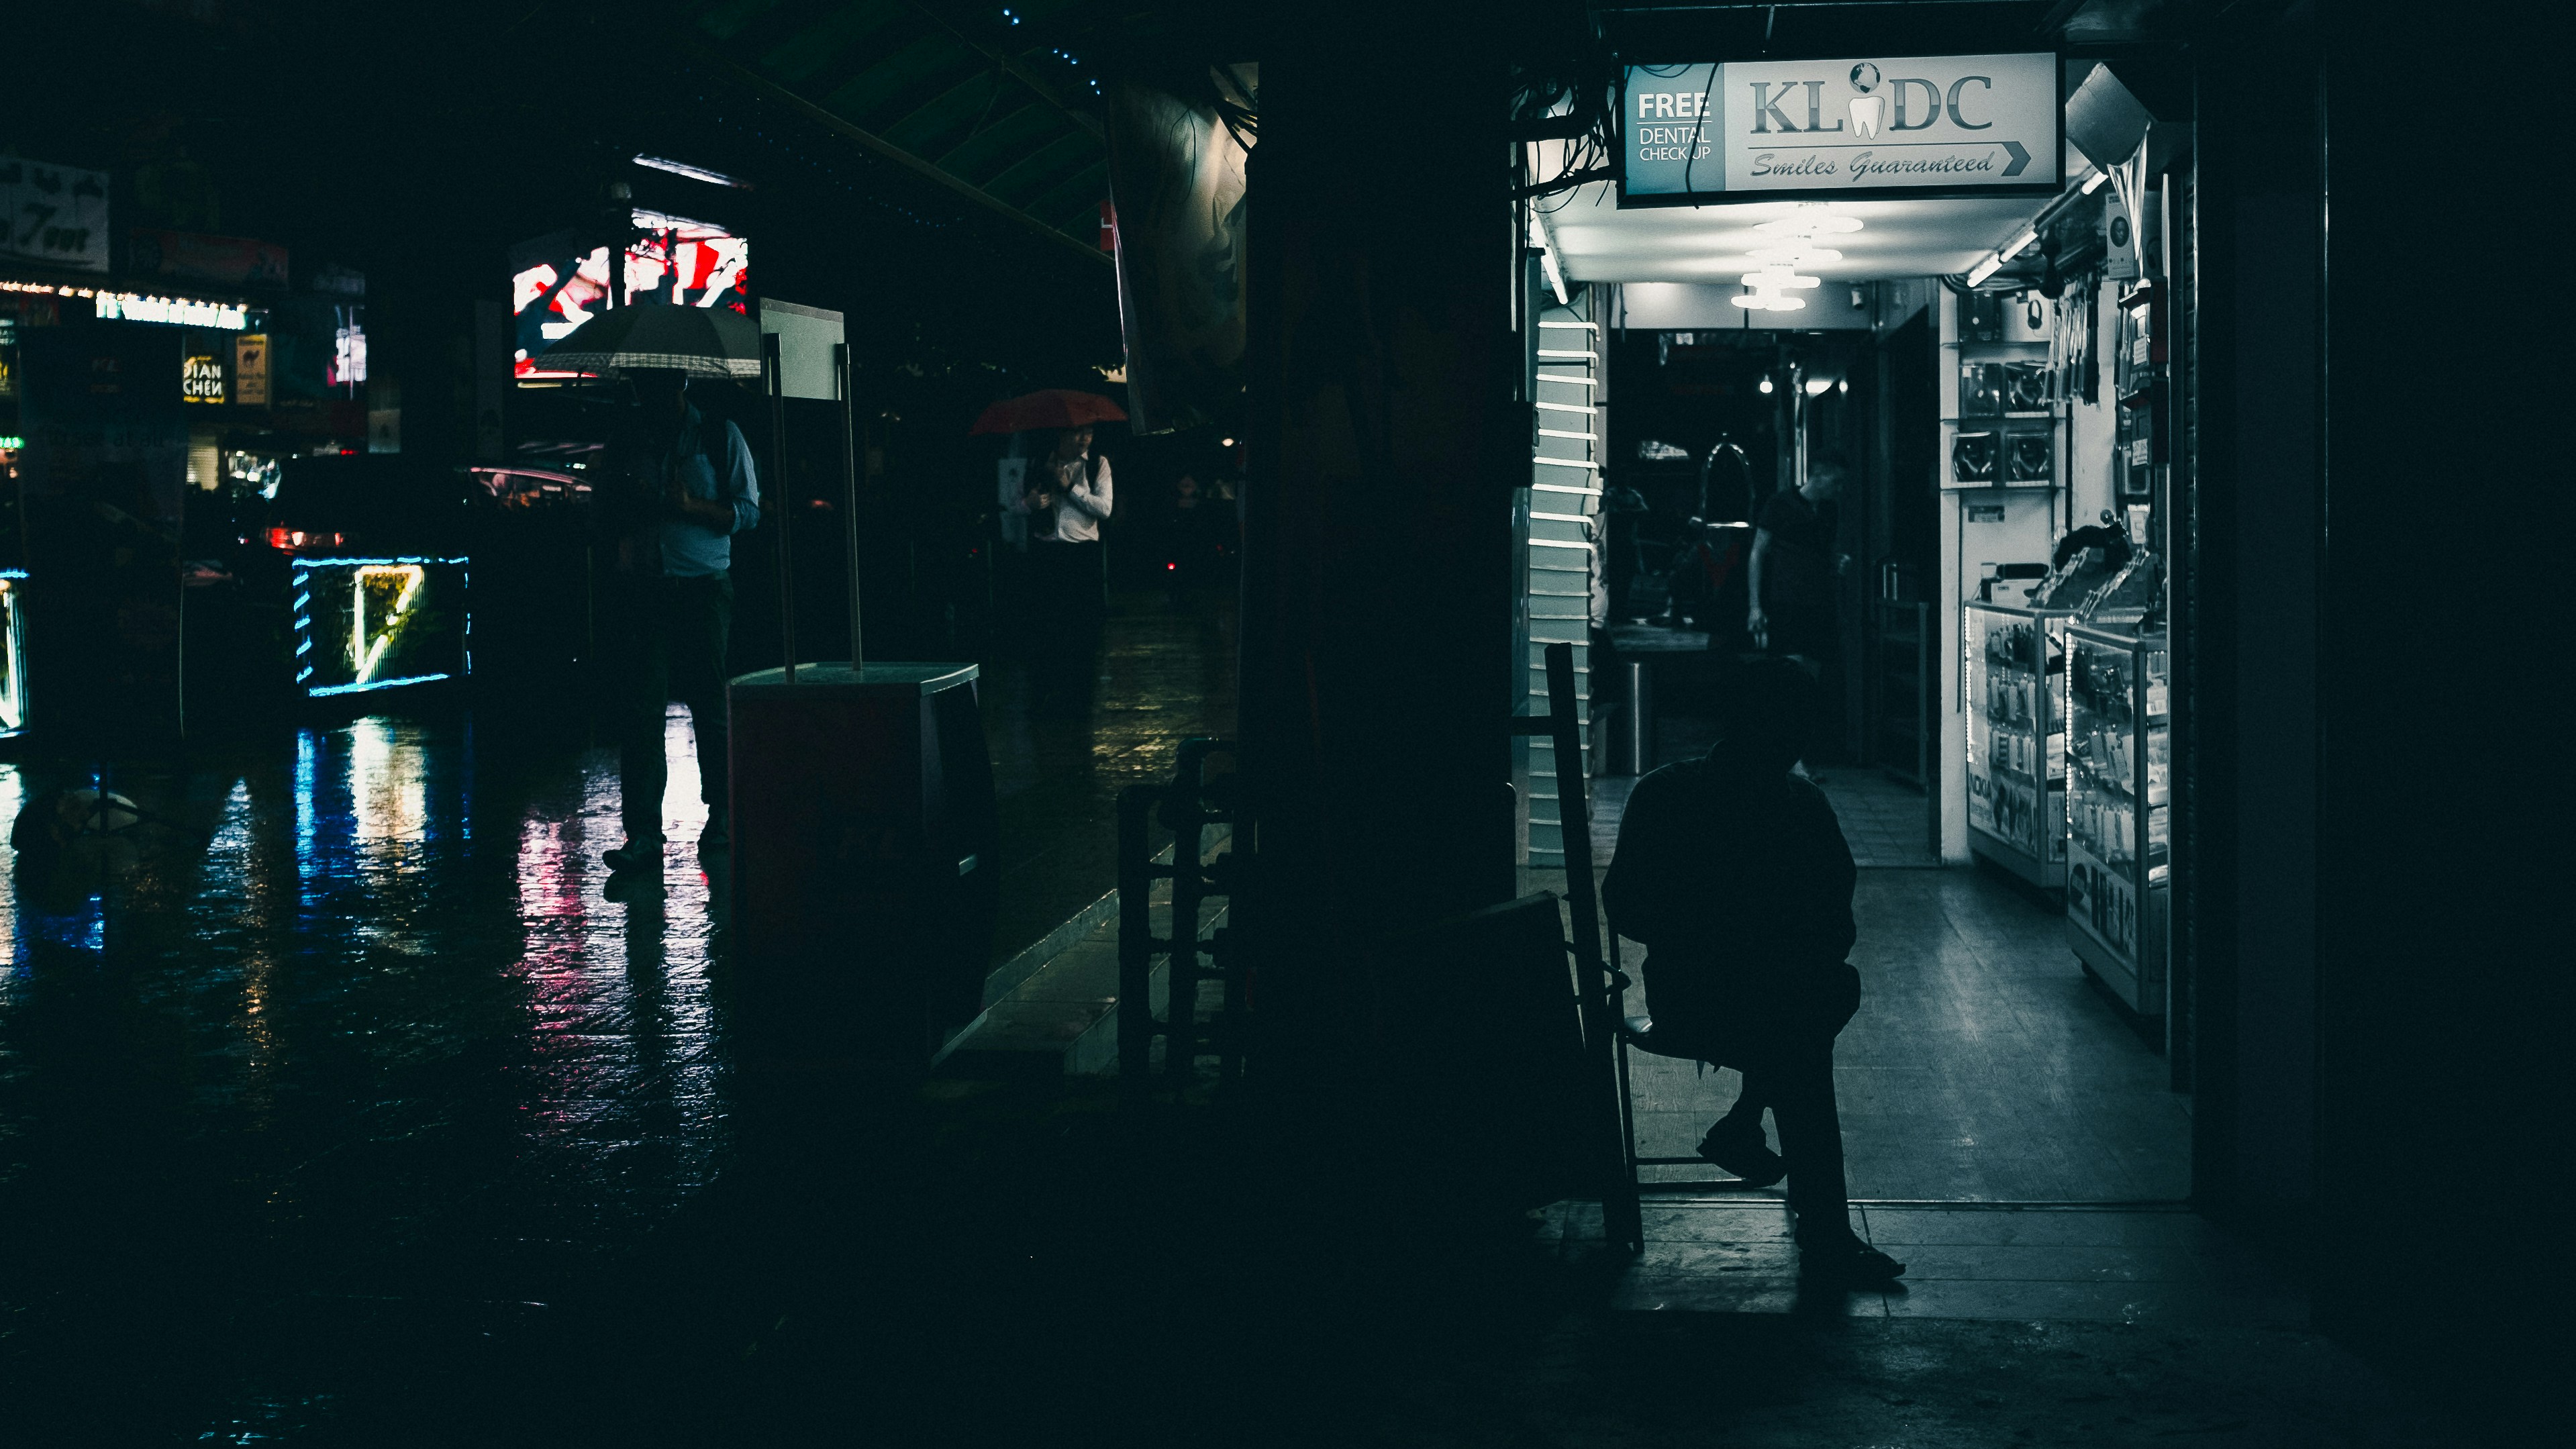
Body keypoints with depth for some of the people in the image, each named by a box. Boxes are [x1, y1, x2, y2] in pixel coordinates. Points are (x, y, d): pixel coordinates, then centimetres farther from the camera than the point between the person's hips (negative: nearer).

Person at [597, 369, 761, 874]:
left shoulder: (720, 437, 6)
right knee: (640, 708, -7)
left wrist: (691, 507, -15)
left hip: (704, 587, -2)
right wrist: (631, 509, -4)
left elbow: (747, 511, 2)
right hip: (642, 590, 2)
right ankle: (643, 835, -10)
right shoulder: (624, 448, 15)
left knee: (711, 705, 3)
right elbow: (607, 517, 19)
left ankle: (721, 816, 21)